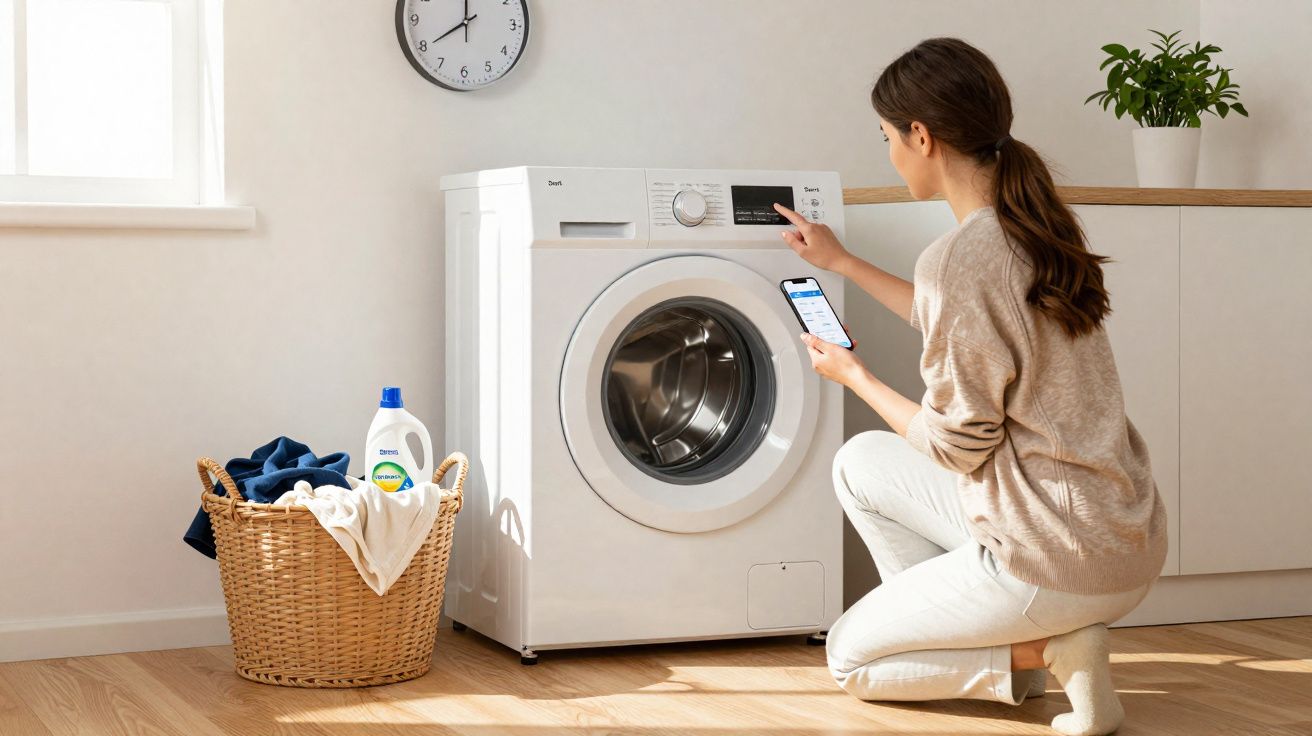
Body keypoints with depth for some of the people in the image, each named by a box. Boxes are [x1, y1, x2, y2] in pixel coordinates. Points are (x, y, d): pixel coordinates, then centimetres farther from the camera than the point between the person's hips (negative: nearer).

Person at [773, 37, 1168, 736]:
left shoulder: (956, 259, -23)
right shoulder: (1035, 229, 4)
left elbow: (956, 447, -15)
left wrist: (851, 374, 1)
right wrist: (842, 263, 32)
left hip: (1064, 562, -9)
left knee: (848, 657, 11)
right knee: (861, 463, 21)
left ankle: (1049, 651, -3)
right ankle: (944, 621, 16)